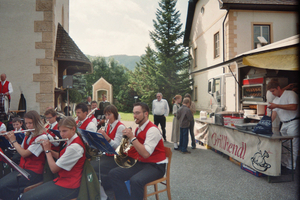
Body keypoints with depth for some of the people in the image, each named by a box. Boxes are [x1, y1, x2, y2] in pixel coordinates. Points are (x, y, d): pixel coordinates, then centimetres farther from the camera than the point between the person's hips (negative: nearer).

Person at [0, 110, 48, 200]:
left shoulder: (42, 137, -15)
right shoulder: (28, 135, 13)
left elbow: (24, 153, -17)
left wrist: (13, 141, -4)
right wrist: (10, 139, 9)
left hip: (34, 172, -8)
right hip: (22, 168, 8)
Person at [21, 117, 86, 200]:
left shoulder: (75, 146, -24)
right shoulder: (70, 142, 7)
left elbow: (54, 169, -18)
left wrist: (47, 150, -5)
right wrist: (49, 149, 6)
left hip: (68, 187, -9)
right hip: (61, 180, 9)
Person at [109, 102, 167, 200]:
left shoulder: (152, 129, -17)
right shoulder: (138, 129, 9)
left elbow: (145, 154, -27)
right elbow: (135, 151, 14)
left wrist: (132, 137, -25)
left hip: (155, 166, -8)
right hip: (141, 163, 8)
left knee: (135, 180, -35)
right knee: (113, 174, -5)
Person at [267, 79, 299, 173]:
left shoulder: (290, 94, -6)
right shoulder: (275, 100, 15)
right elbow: (274, 113, 9)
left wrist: (277, 105, -22)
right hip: (284, 124, 8)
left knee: (292, 146, -6)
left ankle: (291, 167, 0)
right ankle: (284, 164, 18)